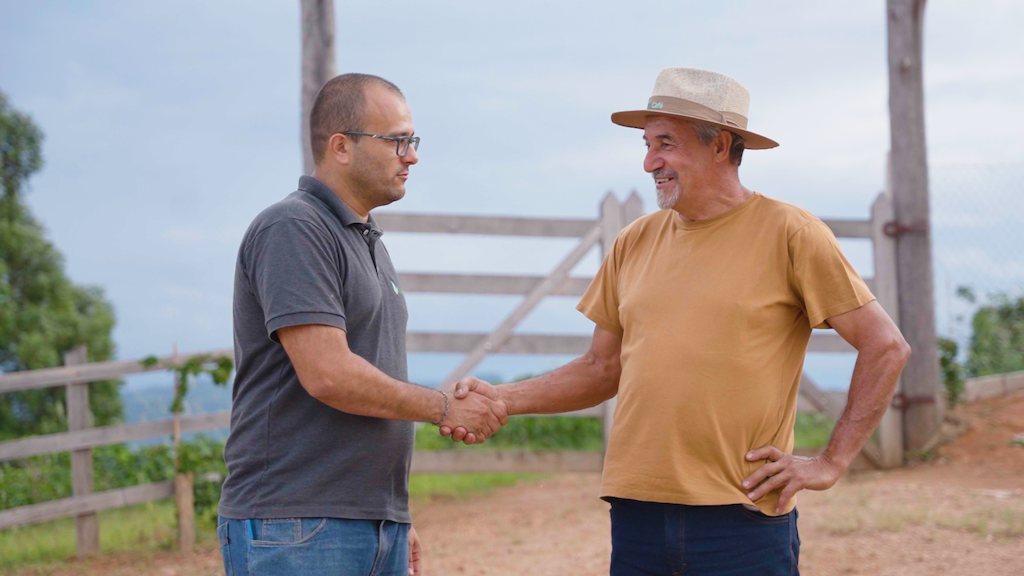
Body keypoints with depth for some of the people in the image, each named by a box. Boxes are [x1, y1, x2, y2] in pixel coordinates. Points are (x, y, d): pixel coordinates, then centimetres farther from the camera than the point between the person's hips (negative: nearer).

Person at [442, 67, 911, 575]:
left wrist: (831, 463, -5)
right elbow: (603, 369, 18)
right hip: (638, 512, 4)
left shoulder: (788, 233, -2)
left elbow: (886, 346, -2)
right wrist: (501, 399, 6)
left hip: (743, 519, -4)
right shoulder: (635, 243, 12)